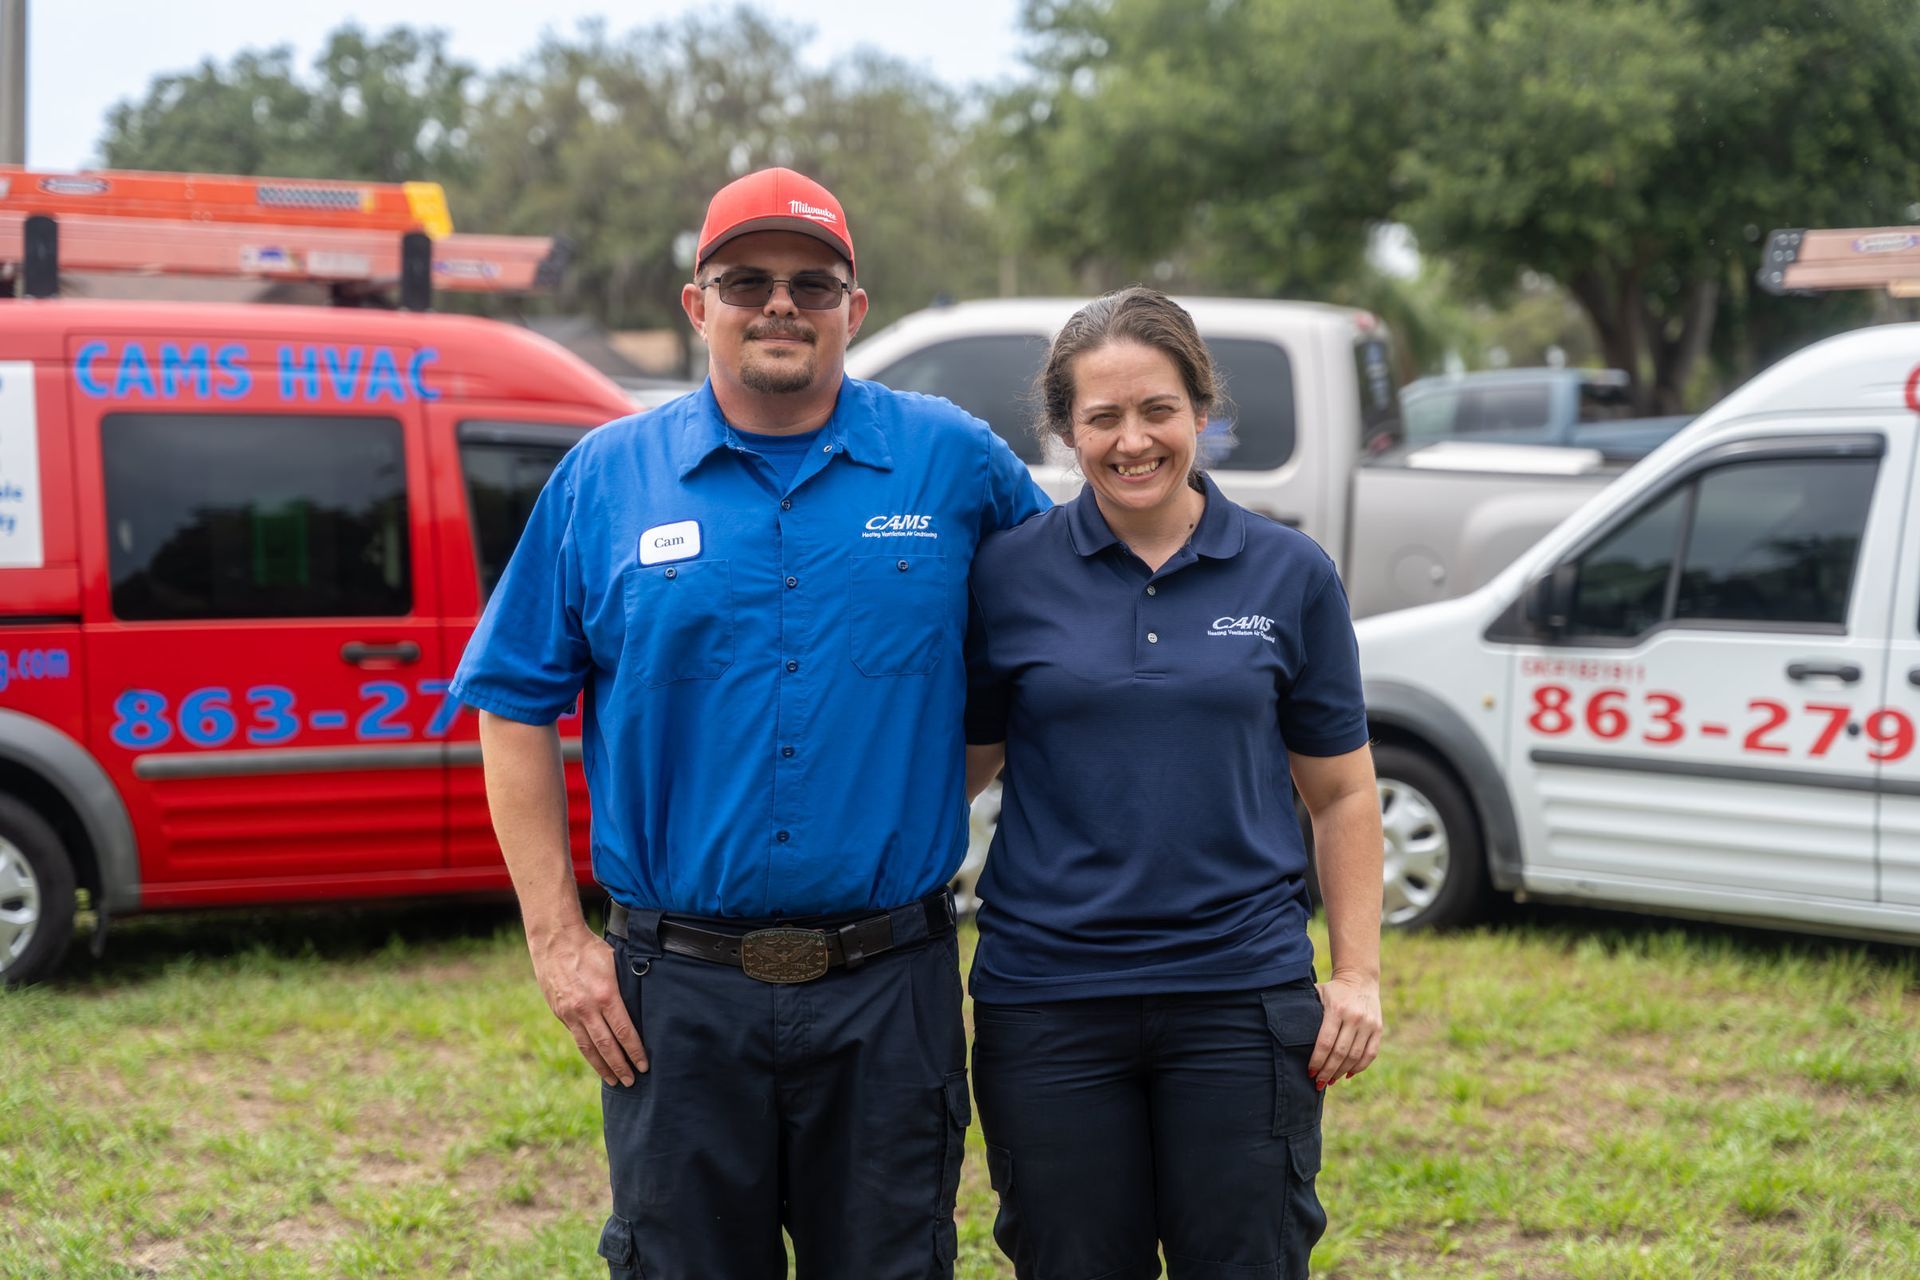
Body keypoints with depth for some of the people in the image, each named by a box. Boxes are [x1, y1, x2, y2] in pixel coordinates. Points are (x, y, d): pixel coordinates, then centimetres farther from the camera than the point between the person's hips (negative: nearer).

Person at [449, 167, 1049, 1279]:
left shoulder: (954, 461, 2)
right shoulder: (606, 478, 2)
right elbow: (517, 709, 5)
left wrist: (945, 785, 3)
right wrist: (557, 939, 0)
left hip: (889, 988, 0)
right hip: (679, 995, 0)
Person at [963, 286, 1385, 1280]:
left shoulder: (1289, 573, 4)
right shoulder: (1007, 575, 1)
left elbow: (1341, 792, 9)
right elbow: (955, 765, 8)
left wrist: (1359, 973, 2)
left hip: (1243, 993, 0)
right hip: (1049, 1001, 0)